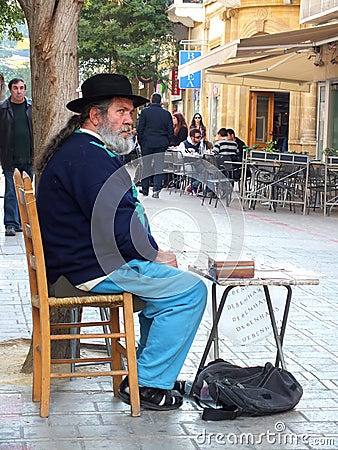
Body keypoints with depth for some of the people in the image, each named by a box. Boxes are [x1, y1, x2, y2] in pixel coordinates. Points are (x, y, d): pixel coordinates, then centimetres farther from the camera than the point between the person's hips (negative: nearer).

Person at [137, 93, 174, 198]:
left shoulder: (145, 112, -3)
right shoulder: (167, 114, 3)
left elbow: (140, 129, -3)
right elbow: (171, 131, 5)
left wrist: (140, 142, 6)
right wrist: (167, 143, 14)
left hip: (147, 143, -1)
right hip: (161, 144, 1)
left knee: (146, 166, 8)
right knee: (159, 166, 2)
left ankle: (145, 189, 14)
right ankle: (156, 189, -7)